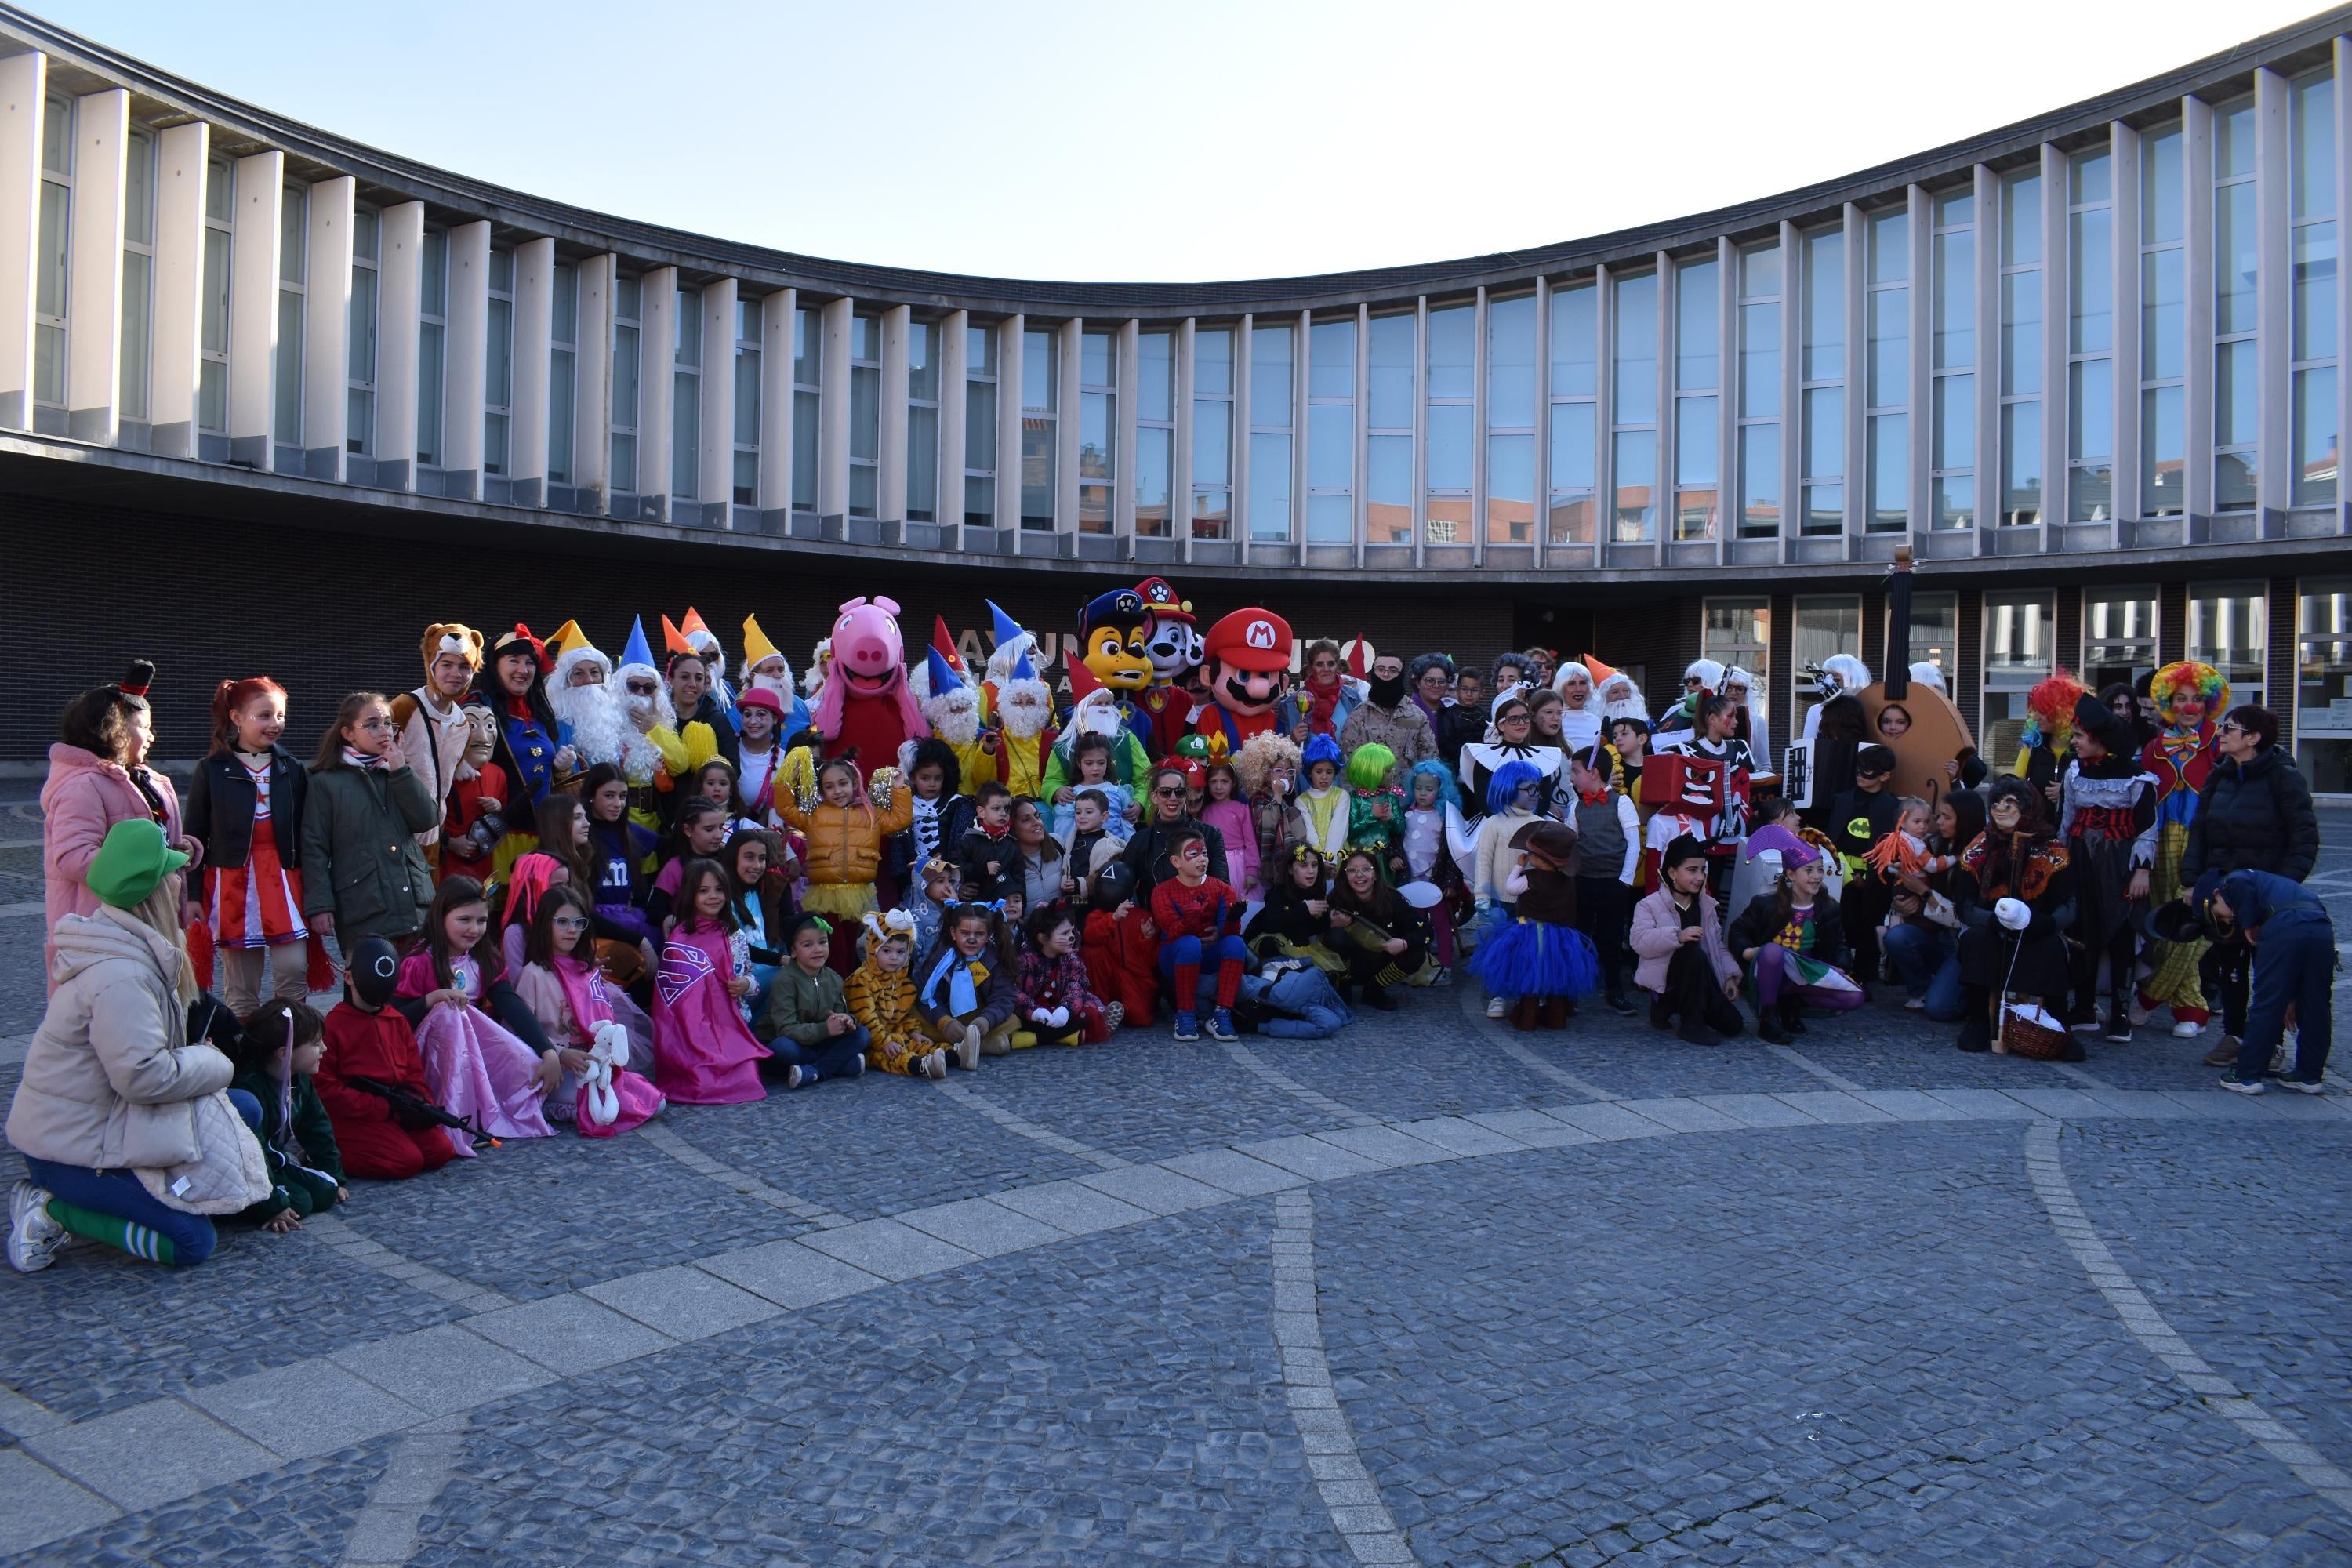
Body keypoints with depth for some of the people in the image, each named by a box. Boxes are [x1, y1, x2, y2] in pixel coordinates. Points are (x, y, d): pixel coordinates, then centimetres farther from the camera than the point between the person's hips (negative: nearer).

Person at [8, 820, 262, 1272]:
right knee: (192, 1241, -13)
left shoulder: (138, 950, 6)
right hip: (70, 1150, -10)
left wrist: (200, 1058, -1)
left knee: (244, 1110, 8)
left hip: (99, 1121, 10)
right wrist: (213, 1063, -13)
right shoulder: (118, 976, -26)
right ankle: (52, 1211, -3)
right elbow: (142, 1076, -29)